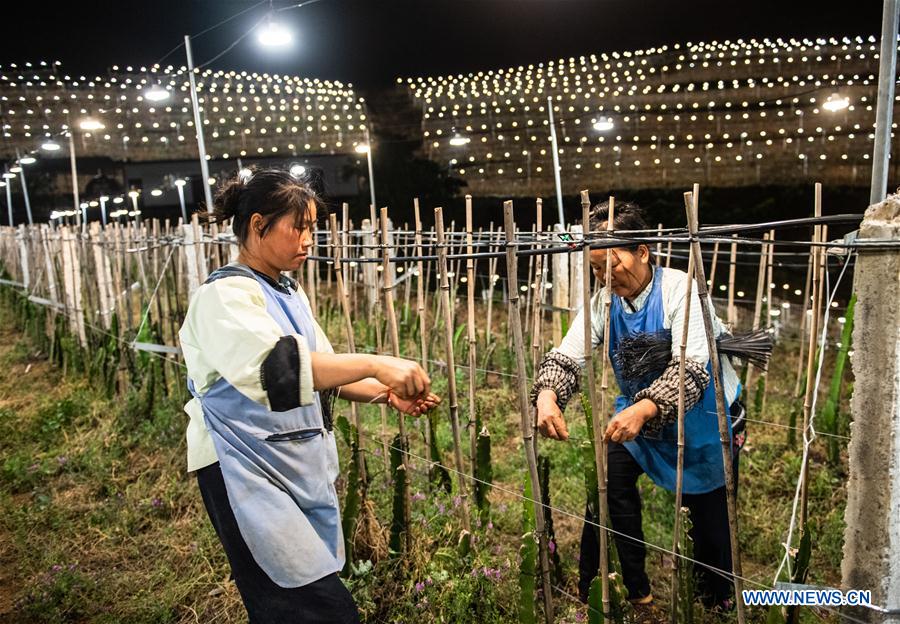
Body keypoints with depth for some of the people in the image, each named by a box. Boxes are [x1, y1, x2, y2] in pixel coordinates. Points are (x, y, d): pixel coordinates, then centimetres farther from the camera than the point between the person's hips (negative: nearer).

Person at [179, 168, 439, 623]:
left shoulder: (289, 293, 12)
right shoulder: (224, 296, -15)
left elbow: (322, 370, 13)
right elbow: (275, 365, -34)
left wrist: (387, 394, -3)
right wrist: (375, 364, -38)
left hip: (302, 466, 8)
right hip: (250, 473, -8)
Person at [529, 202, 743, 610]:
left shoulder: (681, 290, -26)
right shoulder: (603, 301, -11)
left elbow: (690, 370, -36)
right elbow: (566, 356, -18)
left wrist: (643, 410, -53)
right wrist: (547, 394, -40)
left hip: (702, 416, -4)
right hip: (638, 415, 4)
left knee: (709, 510, 10)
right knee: (608, 479, -11)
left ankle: (717, 598, 40)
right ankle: (634, 588, 9)